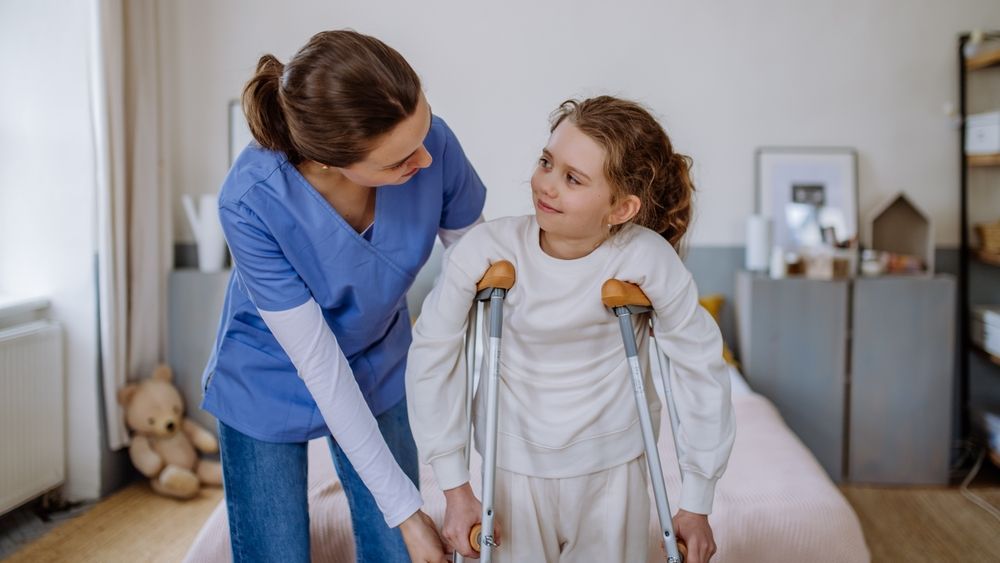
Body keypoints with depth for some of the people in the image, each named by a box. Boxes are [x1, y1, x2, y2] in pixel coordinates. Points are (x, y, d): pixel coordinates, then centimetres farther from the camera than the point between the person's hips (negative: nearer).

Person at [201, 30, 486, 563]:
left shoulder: (431, 142, -27)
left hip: (380, 373, 3)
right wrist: (403, 508, -22)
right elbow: (319, 365, -26)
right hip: (270, 386, -2)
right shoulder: (251, 201, -32)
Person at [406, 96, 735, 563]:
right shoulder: (486, 251, -23)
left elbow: (699, 366, -12)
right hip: (515, 468, 0)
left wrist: (697, 504, -5)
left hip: (614, 470, 0)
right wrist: (455, 488, -9)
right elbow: (432, 354, -12)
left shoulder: (647, 259, -23)